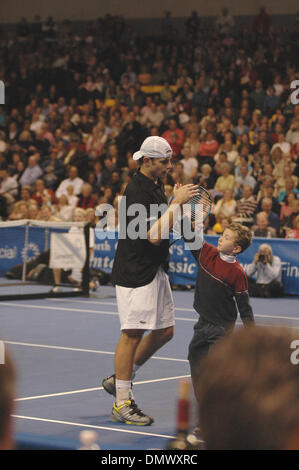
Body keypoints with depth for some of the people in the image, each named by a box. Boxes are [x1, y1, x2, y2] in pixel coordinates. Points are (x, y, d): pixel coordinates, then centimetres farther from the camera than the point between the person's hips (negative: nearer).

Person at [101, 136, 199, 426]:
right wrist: (177, 202, -20)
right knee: (133, 333, -6)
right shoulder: (136, 190, -18)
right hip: (135, 273, -10)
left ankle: (119, 379, 24)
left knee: (164, 331, 11)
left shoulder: (156, 186, 13)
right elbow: (154, 235, -24)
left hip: (155, 270, 10)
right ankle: (122, 404, 1)